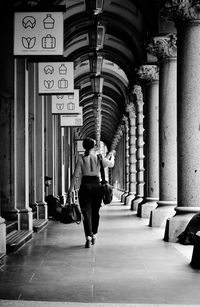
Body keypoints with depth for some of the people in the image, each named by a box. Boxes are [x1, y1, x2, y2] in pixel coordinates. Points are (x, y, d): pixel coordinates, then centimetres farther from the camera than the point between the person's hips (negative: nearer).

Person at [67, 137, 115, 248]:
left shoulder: (81, 159, -3)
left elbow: (76, 175, -7)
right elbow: (111, 164, 20)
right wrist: (111, 155, 40)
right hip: (97, 186, 2)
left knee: (86, 213, -2)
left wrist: (70, 190, -2)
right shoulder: (99, 158, 1)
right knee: (95, 212, 17)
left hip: (85, 186, -2)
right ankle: (94, 235, 26)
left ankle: (88, 237, -14)